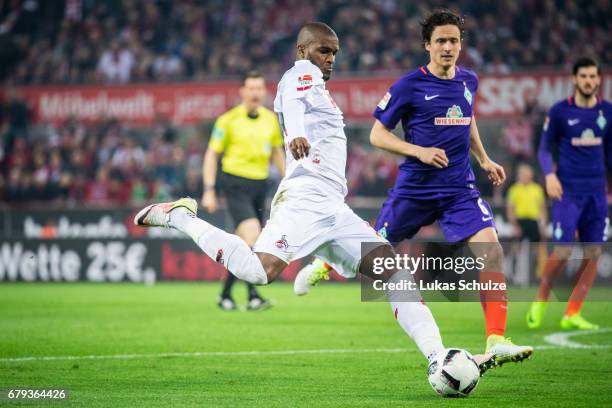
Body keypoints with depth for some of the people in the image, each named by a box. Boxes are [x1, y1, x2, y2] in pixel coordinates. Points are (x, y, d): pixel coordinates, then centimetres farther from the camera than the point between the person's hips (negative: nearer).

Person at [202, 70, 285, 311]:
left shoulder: (271, 119, 7)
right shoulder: (229, 120, -7)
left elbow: (277, 153, 19)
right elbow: (212, 154, -3)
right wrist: (209, 191, -9)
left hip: (260, 185, 6)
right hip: (236, 184, -6)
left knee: (244, 245, 8)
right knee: (253, 234, -22)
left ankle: (225, 295, 23)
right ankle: (253, 296, -19)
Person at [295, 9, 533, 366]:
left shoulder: (469, 81, 7)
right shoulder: (409, 86, -9)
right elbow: (378, 135, -5)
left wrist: (484, 159, 16)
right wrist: (420, 151, -18)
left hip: (460, 189, 3)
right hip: (415, 187, -3)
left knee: (491, 250, -18)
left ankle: (497, 341, -19)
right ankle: (325, 264, 45)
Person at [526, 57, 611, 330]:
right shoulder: (560, 111, -3)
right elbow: (544, 148, 2)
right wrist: (549, 174, -15)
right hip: (568, 191, -4)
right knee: (563, 251, -10)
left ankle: (572, 315, 6)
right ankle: (541, 301, 13)